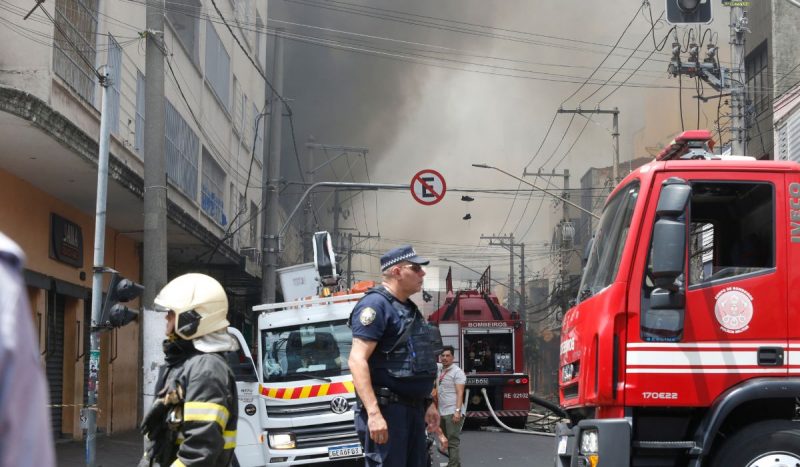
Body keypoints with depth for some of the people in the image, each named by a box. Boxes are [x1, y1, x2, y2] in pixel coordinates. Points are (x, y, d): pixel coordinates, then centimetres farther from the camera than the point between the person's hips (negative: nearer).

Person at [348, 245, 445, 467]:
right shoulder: (376, 305, -11)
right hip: (386, 410, -9)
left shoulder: (410, 309, 18)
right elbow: (357, 360, -20)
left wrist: (428, 404, 23)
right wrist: (373, 413, -27)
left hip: (413, 409, 10)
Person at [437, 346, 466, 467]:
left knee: (453, 442, -10)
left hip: (452, 413, -8)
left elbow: (460, 393, -13)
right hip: (442, 413, 8)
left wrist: (457, 411, -23)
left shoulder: (457, 372, -6)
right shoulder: (441, 372, 18)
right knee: (447, 442, 12)